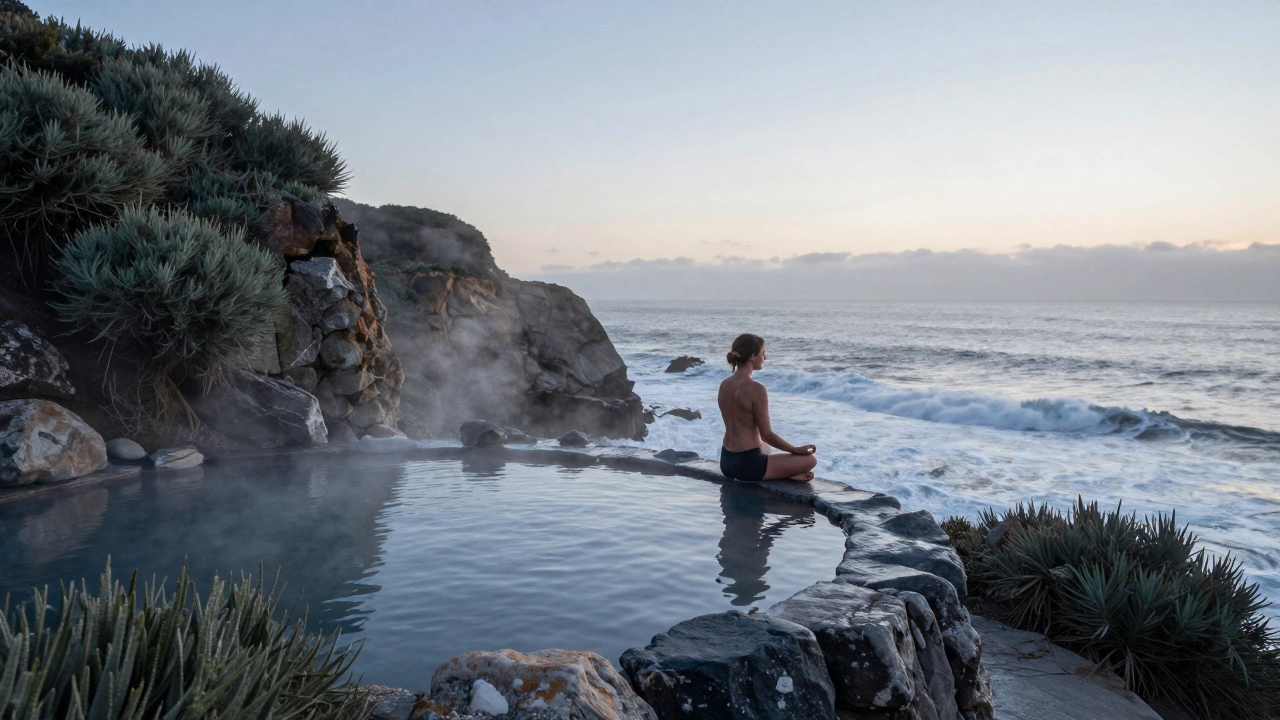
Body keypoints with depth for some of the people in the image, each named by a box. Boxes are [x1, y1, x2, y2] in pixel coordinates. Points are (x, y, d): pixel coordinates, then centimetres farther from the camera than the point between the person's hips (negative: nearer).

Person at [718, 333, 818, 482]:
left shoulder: (724, 385, 5)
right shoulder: (756, 389, -19)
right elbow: (767, 435, -15)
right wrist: (796, 450, 0)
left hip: (726, 462, 7)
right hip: (747, 464, -7)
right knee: (810, 460, 4)